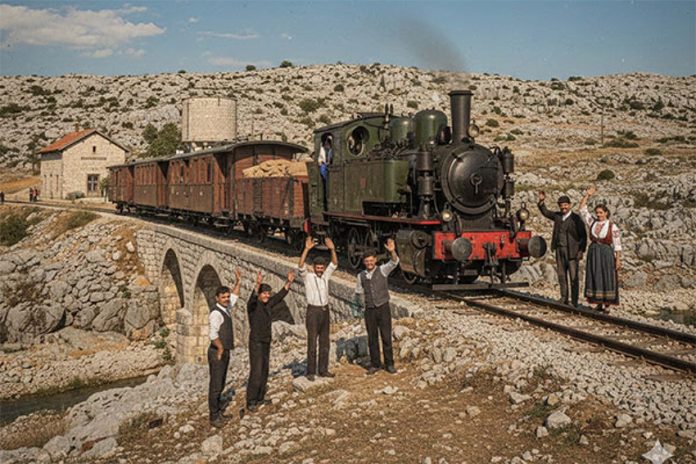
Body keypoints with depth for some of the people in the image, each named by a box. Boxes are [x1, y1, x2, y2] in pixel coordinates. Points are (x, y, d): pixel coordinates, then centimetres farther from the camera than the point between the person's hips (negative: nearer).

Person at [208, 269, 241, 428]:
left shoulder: (226, 308, 8)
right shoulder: (216, 313, -20)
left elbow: (235, 297, 28)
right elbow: (213, 334, -32)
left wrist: (238, 283, 20)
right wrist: (220, 347, -41)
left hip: (225, 352, 9)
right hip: (217, 352, -9)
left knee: (221, 383, 20)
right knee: (215, 384, -3)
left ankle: (218, 407, 35)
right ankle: (214, 416, 3)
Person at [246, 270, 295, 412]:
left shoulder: (268, 304, 6)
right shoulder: (253, 305, -16)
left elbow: (280, 296, 18)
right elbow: (253, 298, -38)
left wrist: (289, 282, 14)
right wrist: (258, 285, -56)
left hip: (266, 342, 8)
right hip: (256, 343, -8)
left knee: (264, 372, 14)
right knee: (256, 372, -10)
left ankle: (259, 398, 25)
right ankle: (250, 402, -4)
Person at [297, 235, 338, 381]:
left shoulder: (326, 276, 8)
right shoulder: (307, 277, -5)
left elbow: (335, 264, 1)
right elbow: (301, 266, -22)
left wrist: (332, 249, -15)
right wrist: (307, 249, -32)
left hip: (325, 310, 5)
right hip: (313, 311, -5)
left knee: (324, 342, 9)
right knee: (312, 342, -3)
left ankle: (323, 370, 18)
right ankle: (311, 372, 2)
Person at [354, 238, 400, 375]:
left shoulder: (382, 270, -5)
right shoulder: (361, 276, 4)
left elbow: (394, 262, -25)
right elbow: (359, 292, 19)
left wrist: (392, 251, -43)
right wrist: (364, 302, 5)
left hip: (383, 308, -2)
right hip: (369, 310, 3)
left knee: (386, 337, 1)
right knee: (372, 338, 8)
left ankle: (389, 364, 12)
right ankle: (374, 365, 18)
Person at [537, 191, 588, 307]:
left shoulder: (576, 218, -7)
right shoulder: (557, 216, 10)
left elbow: (583, 236, -7)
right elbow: (545, 212, 21)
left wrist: (581, 251, -14)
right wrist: (541, 201, 4)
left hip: (572, 251, -6)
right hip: (559, 250, 6)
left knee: (574, 277, -2)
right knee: (561, 276, 9)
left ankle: (574, 302, 2)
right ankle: (564, 299, 17)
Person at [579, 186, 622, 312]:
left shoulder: (612, 226, -6)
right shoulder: (593, 223, 5)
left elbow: (617, 244, -7)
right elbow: (582, 209, 4)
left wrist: (618, 259, -11)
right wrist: (587, 195, -3)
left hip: (607, 254, -4)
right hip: (593, 253, 4)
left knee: (607, 278, 0)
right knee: (595, 278, 5)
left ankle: (607, 305, 8)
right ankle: (599, 304, 14)